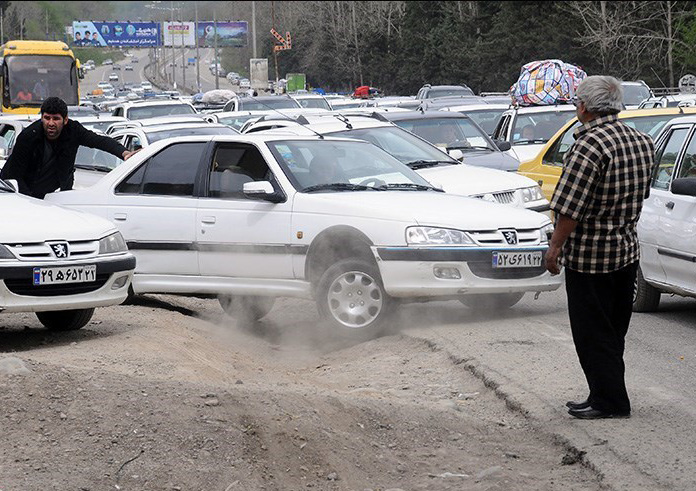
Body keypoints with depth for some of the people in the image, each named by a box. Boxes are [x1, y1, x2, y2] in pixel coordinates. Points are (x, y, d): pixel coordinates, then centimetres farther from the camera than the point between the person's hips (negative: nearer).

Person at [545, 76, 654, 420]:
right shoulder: (641, 142, 5)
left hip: (589, 254, -8)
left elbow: (570, 208, -21)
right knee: (613, 332, 16)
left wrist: (555, 247, -13)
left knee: (592, 333, 2)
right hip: (628, 249, 8)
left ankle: (609, 401, 4)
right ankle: (608, 397, 22)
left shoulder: (589, 146, -20)